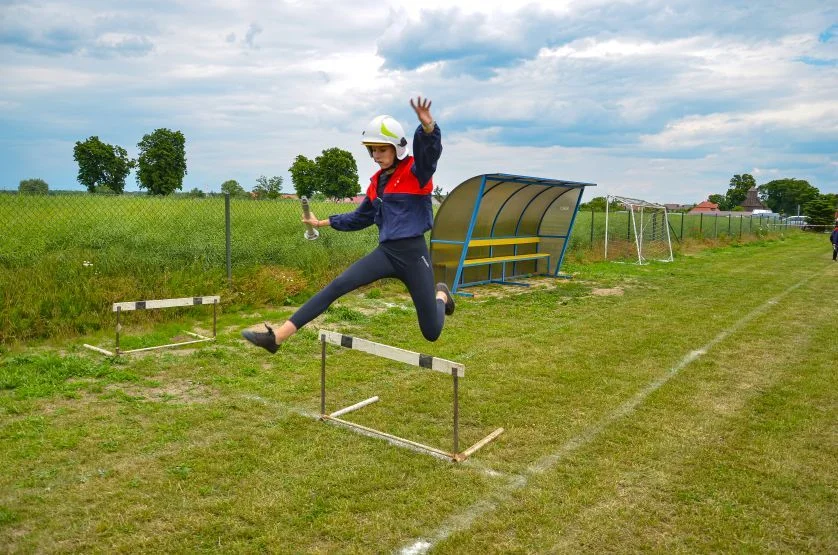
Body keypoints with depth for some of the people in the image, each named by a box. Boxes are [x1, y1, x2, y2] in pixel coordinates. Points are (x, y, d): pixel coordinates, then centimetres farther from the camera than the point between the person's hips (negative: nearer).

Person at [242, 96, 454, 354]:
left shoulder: (416, 171, -7)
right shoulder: (377, 182, 11)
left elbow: (429, 149, -30)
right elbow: (360, 218, 25)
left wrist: (427, 126, -52)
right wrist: (322, 222, 30)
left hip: (414, 255, -5)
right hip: (385, 253, 5)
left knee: (431, 333, 2)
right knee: (338, 285, -16)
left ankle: (441, 294, 38)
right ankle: (277, 336, -20)